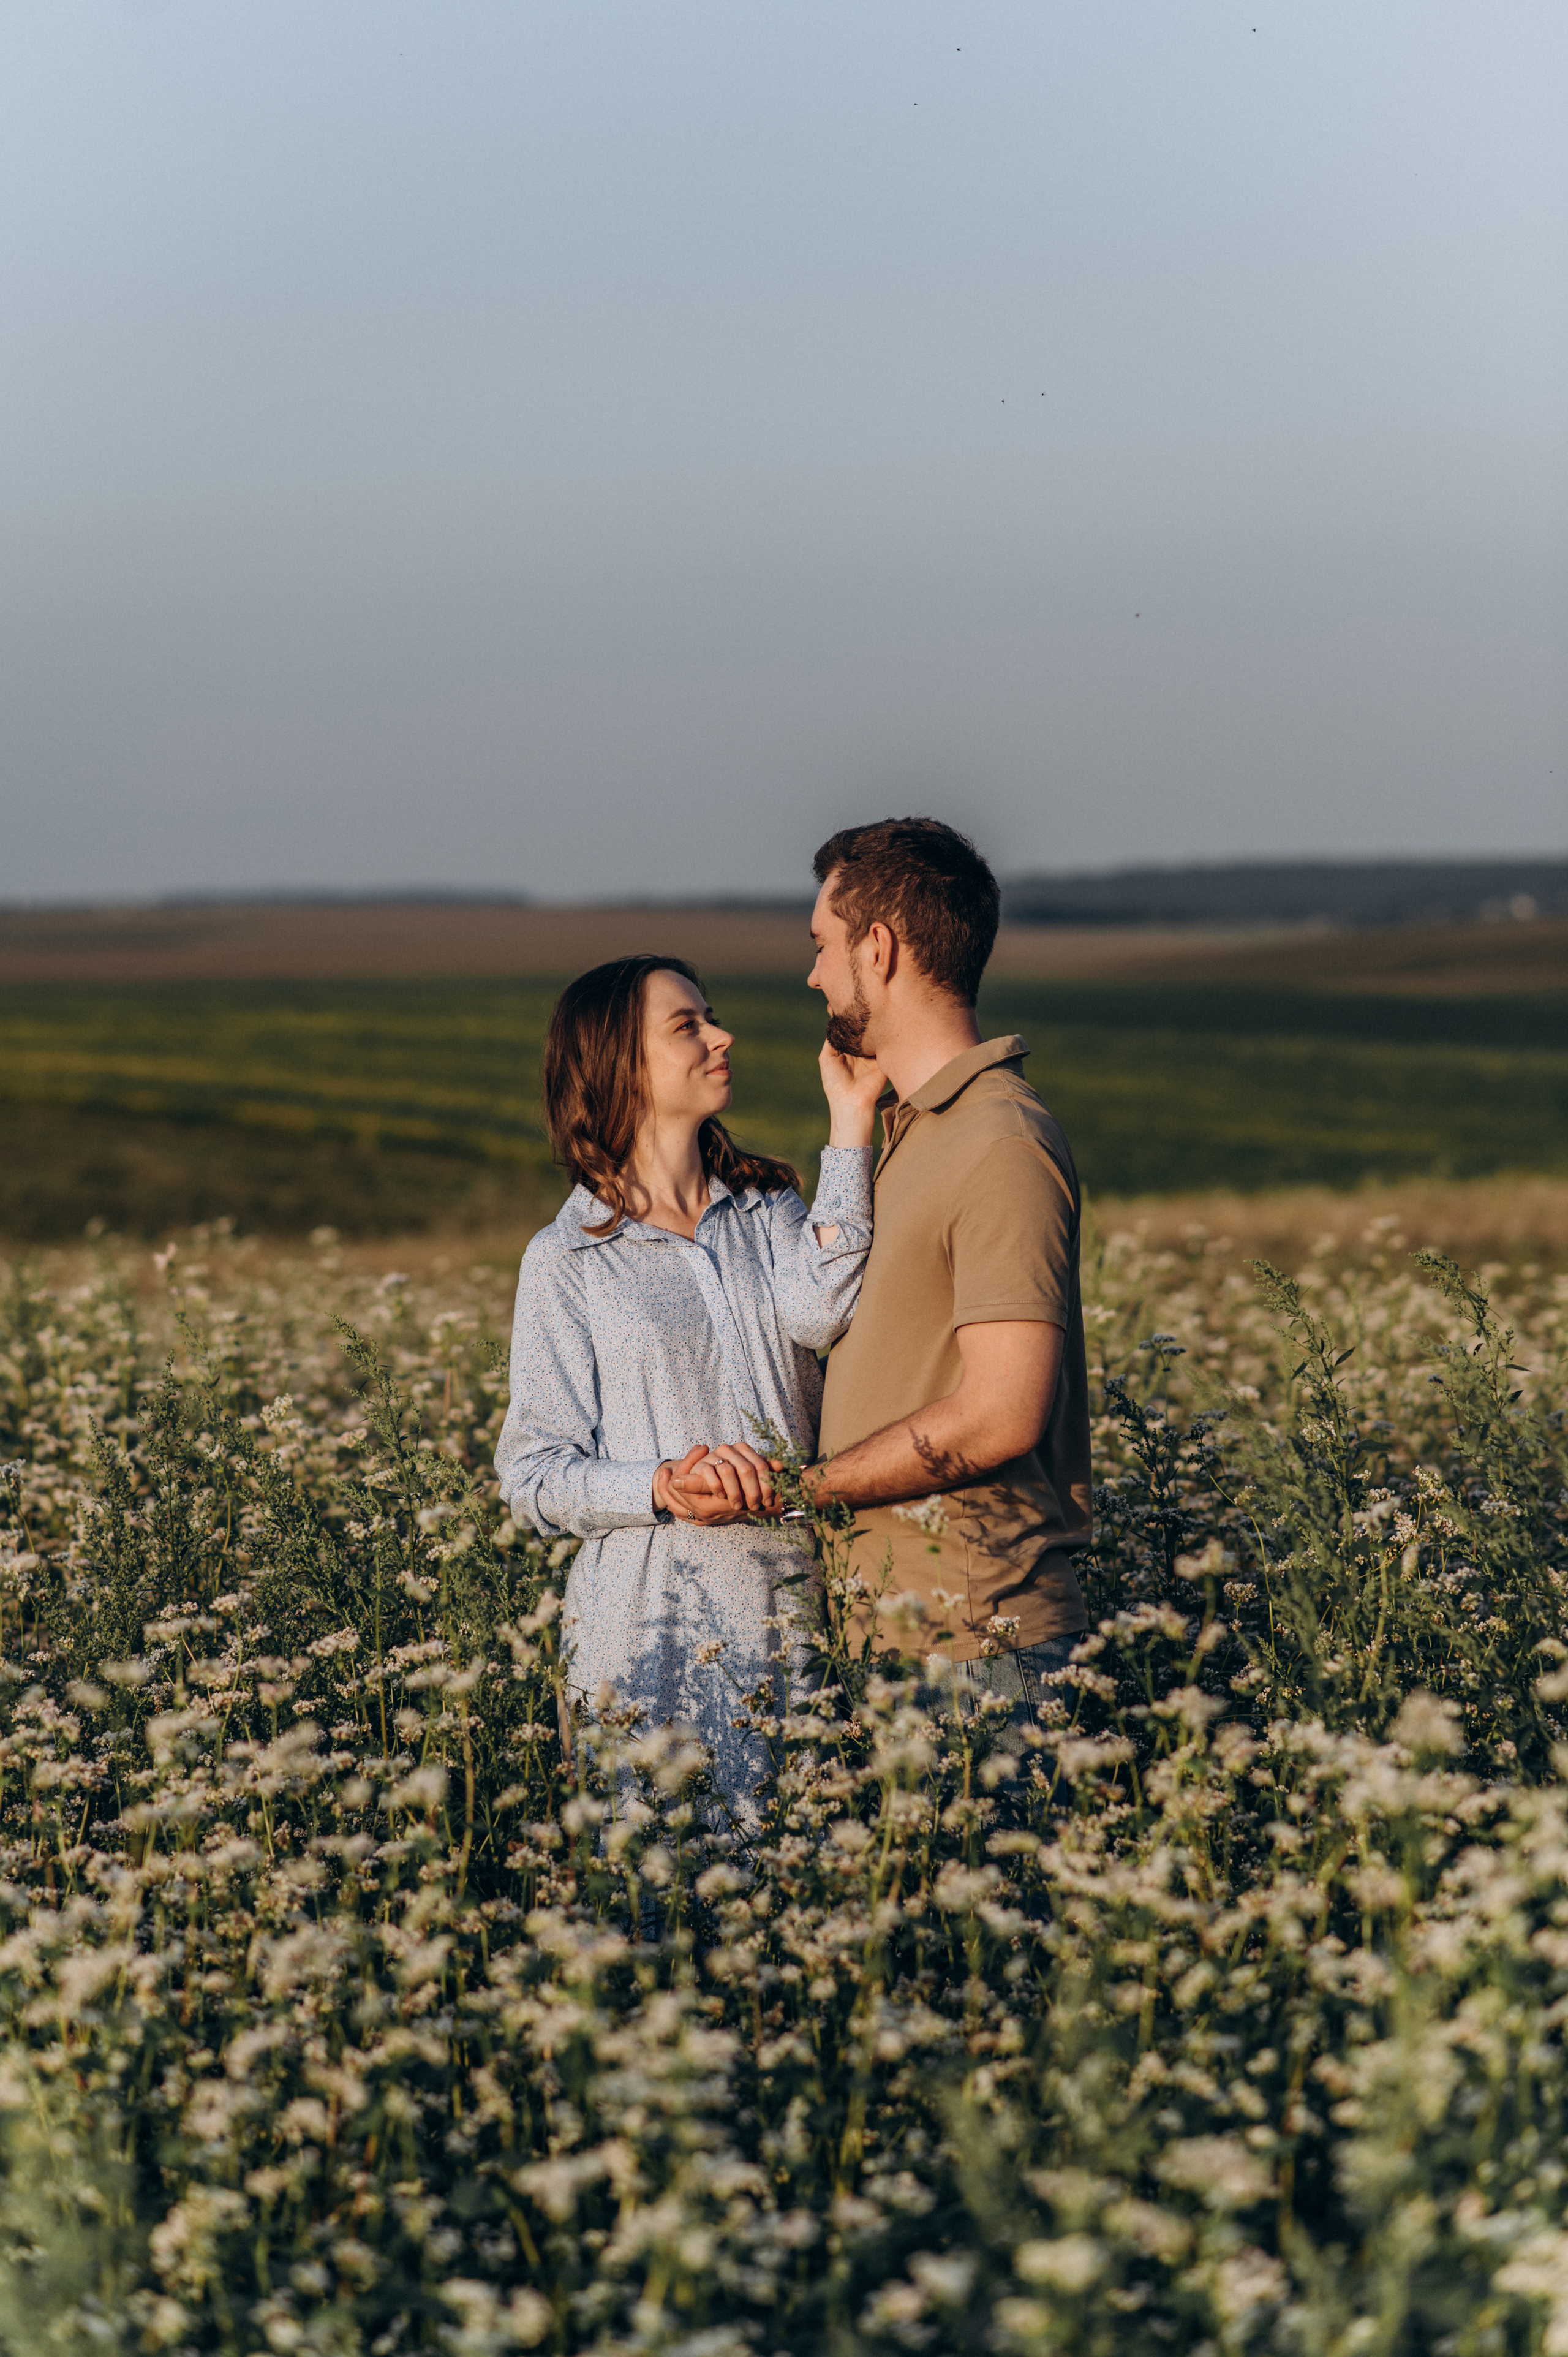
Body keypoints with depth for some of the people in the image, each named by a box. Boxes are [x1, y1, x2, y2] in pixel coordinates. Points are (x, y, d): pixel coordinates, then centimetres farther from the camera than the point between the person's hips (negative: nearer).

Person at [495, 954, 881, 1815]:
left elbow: (816, 1311, -13)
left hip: (794, 1614, 3)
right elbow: (535, 1478, -2)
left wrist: (852, 1122, -13)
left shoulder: (768, 1211, 10)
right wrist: (664, 1486, -20)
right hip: (655, 1632, -3)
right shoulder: (567, 1259, 1)